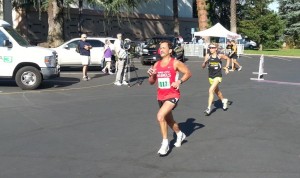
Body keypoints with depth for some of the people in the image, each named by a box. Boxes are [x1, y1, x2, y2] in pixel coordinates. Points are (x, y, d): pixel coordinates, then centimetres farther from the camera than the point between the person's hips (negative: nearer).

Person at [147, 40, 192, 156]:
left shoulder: (175, 63, -9)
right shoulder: (156, 65, 6)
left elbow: (188, 73, -4)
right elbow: (151, 82, 11)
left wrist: (179, 81, -19)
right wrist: (151, 75, -10)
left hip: (172, 95, -7)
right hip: (161, 96, 7)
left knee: (160, 116, -24)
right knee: (169, 120, 21)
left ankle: (165, 143, -9)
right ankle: (180, 135, 50)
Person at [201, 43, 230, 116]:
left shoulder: (220, 56, -7)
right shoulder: (208, 56, -4)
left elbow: (228, 59, 12)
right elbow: (203, 66, -5)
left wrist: (226, 67, 2)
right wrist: (205, 62, -25)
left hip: (218, 76, -4)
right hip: (210, 76, 4)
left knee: (211, 90, -20)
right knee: (217, 91, 22)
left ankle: (209, 108, -16)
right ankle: (224, 100, 51)